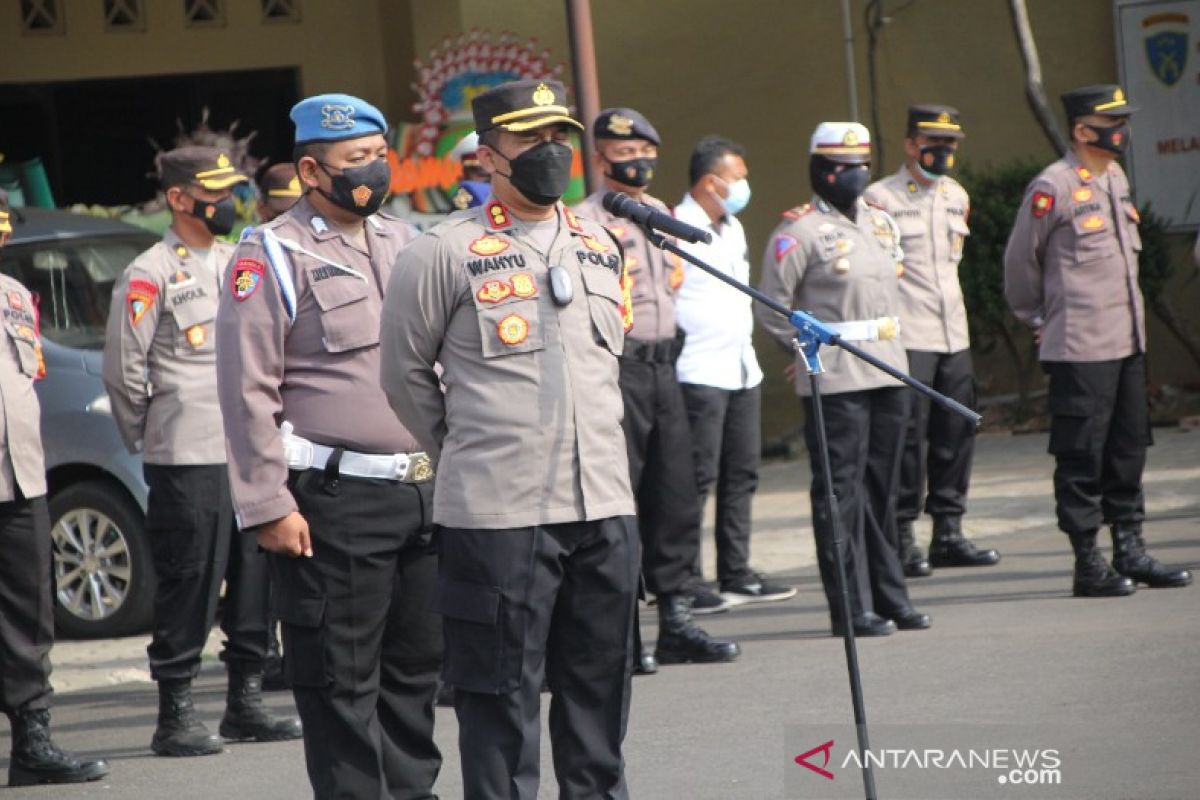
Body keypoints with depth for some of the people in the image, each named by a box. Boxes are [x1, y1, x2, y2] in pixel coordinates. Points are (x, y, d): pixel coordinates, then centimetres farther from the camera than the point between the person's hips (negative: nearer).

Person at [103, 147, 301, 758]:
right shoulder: (149, 276, -6)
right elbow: (124, 370, -6)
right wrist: (151, 439, 1)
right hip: (187, 460, -7)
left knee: (256, 580, 8)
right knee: (189, 586, -5)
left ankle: (245, 703, 17)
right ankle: (175, 716, 1)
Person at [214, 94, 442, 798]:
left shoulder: (404, 244, 17)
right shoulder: (272, 257, -4)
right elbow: (249, 390, -9)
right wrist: (268, 506, -14)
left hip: (426, 494, 7)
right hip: (333, 501, -7)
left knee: (418, 666, 12)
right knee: (341, 681, -3)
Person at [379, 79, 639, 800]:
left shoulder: (601, 247, 13)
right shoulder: (445, 254, -5)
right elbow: (405, 374, 3)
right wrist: (464, 451, 8)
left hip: (605, 505, 5)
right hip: (497, 515, -5)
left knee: (601, 694, 11)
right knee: (501, 700, -2)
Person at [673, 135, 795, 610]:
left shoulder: (733, 228, 18)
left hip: (742, 370, 9)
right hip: (699, 373, -9)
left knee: (741, 473, 11)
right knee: (697, 479, -8)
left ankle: (736, 574, 17)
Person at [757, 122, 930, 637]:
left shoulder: (882, 223, 15)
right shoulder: (799, 232, -8)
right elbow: (773, 308, -8)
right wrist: (810, 352, -4)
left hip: (888, 373, 7)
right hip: (835, 382, -7)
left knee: (882, 488, 12)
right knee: (840, 492, -5)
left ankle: (889, 597, 19)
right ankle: (850, 607, -3)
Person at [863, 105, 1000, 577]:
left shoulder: (956, 197, 14)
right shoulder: (880, 199, -6)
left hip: (954, 335, 7)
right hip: (905, 338, -7)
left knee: (957, 433, 6)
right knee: (909, 435, -9)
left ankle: (948, 533, 15)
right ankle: (901, 540, -4)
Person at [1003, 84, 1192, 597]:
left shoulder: (1115, 178, 12)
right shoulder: (1053, 188, -12)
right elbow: (1020, 260, -5)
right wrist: (1037, 319, 5)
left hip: (1128, 342, 8)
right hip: (1080, 348, -8)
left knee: (1128, 449, 11)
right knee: (1081, 457, -3)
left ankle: (1130, 552, 18)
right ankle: (1088, 564, 1)